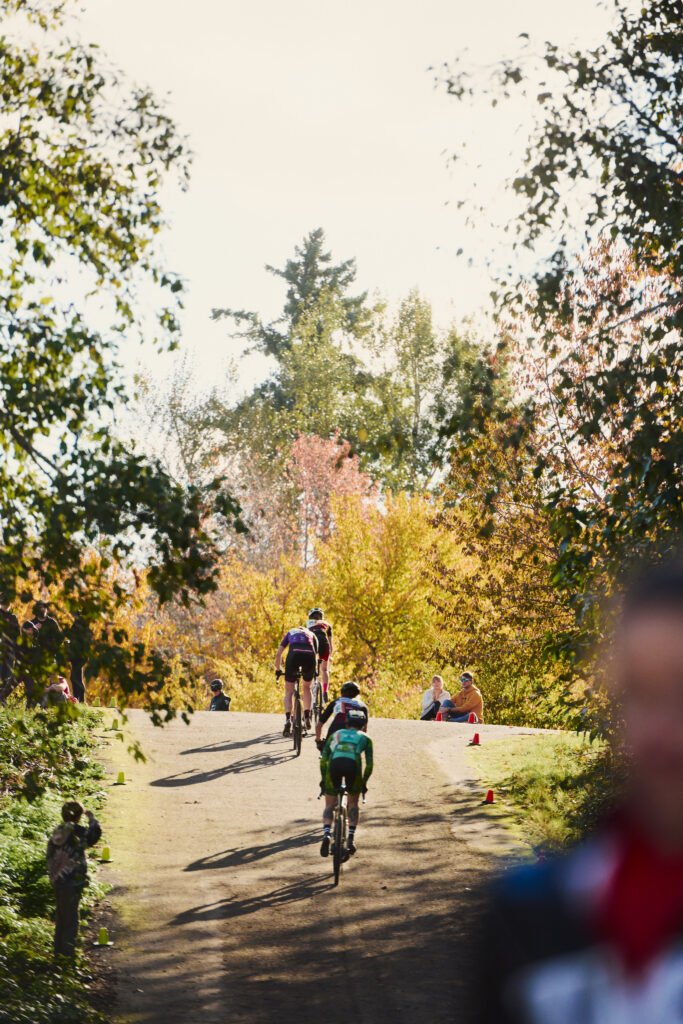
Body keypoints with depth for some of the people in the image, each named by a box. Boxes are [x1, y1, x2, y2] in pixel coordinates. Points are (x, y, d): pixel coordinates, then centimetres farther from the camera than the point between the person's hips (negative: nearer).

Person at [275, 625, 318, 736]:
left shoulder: (290, 633, 34)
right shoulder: (311, 635, 37)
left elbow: (278, 654, 27)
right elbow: (316, 655, 33)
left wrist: (278, 670, 37)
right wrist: (315, 670, 46)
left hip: (294, 654, -1)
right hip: (309, 655, 1)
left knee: (289, 692, 10)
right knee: (307, 687, 26)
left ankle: (288, 720, -7)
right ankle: (307, 717, 16)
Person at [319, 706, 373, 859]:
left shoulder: (336, 734, 31)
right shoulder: (365, 738, 29)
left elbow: (323, 759, 21)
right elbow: (369, 764, 19)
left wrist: (323, 779, 27)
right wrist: (363, 783, 29)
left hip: (334, 763, 0)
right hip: (353, 765, 0)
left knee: (329, 805, 15)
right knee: (353, 803, 21)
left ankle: (326, 833, -9)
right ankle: (351, 838, 8)